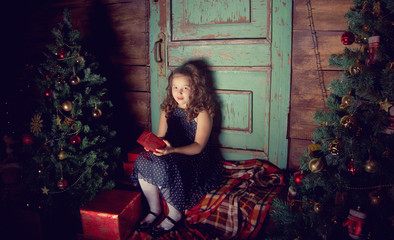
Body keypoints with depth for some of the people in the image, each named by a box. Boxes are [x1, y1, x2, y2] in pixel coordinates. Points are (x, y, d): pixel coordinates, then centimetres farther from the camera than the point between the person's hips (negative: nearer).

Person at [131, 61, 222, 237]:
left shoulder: (202, 113, -8)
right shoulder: (168, 109, 10)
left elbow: (198, 146, -16)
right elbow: (160, 137, 10)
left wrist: (172, 150, -33)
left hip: (195, 159, -5)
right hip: (170, 156, 6)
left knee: (162, 167, -33)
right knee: (143, 160, -24)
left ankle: (175, 214, -10)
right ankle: (154, 210, -6)